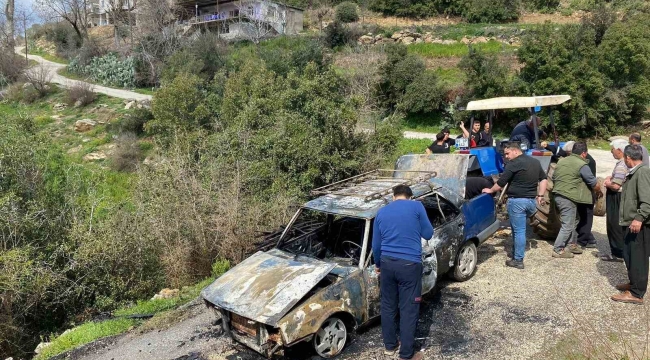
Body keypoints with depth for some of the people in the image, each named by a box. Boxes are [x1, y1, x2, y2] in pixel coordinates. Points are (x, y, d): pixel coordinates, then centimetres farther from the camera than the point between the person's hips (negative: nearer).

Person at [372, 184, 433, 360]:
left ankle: (390, 346, 31)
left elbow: (376, 245, 12)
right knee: (408, 309, 6)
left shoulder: (382, 212, 9)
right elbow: (428, 234, 4)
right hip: (409, 264, -4)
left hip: (387, 263, 4)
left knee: (388, 306, 18)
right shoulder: (416, 206, -2)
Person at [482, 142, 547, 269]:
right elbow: (543, 179, 19)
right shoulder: (535, 162, 14)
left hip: (517, 201, -8)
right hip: (532, 201, 8)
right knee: (521, 229, 18)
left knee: (518, 230, -3)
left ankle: (518, 260, 1)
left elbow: (501, 183, -9)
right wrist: (540, 195, 19)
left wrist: (490, 190, 5)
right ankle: (517, 254, 24)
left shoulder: (514, 164, -12)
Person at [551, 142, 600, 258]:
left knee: (570, 222, 21)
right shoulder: (582, 165, -9)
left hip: (557, 195, 8)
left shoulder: (561, 161, 12)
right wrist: (599, 191, 20)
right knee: (567, 226, -2)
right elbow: (593, 183, 0)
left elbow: (553, 178, 20)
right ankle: (558, 250, 1)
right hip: (568, 198, -8)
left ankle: (572, 245, 29)